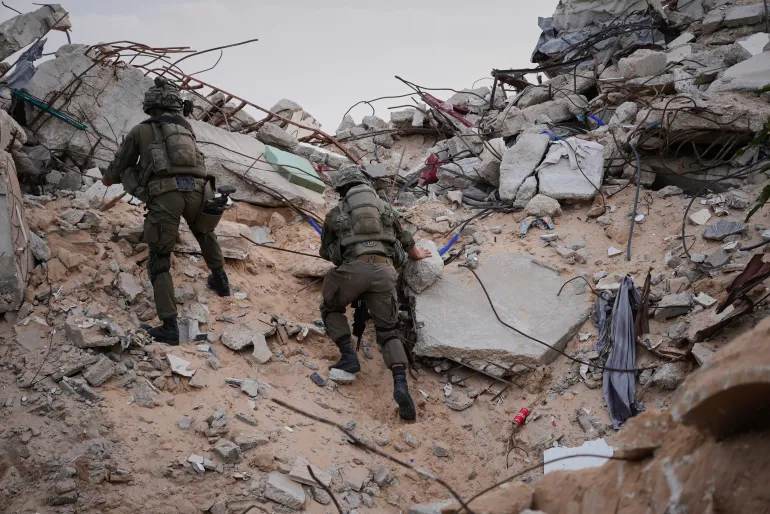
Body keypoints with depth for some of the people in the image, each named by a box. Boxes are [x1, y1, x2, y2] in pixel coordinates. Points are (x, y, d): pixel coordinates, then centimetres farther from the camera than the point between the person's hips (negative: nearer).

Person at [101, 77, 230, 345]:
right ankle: (220, 280, 44)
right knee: (205, 232, 37)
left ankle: (169, 326, -2)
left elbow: (119, 166, 28)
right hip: (197, 190, 3)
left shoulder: (140, 131, 20)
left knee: (159, 261, 6)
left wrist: (108, 178, 52)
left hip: (165, 194, -3)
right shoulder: (187, 128, 29)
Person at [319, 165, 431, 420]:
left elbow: (325, 252, 35)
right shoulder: (384, 208, 28)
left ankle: (349, 356, 6)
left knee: (331, 309, 26)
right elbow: (405, 240, 41)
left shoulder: (335, 214, 23)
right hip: (384, 270, 2)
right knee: (387, 330, 9)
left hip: (353, 268, -2)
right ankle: (401, 384, -14)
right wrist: (417, 255, 63)